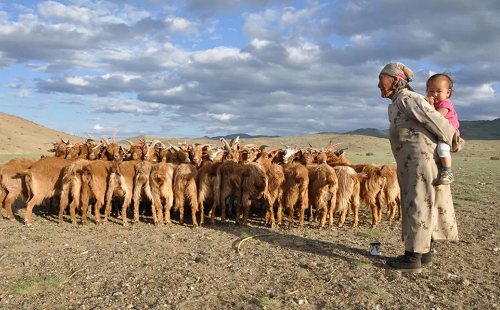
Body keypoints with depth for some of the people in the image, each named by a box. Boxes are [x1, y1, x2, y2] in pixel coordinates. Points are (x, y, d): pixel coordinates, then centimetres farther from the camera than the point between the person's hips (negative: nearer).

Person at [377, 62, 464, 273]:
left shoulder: (407, 98, -12)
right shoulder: (396, 104, 19)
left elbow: (436, 121, -14)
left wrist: (454, 143, -3)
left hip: (421, 160, -10)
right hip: (412, 163, 10)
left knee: (418, 206, -6)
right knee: (417, 206, 13)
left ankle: (413, 258, 0)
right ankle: (424, 253, 21)